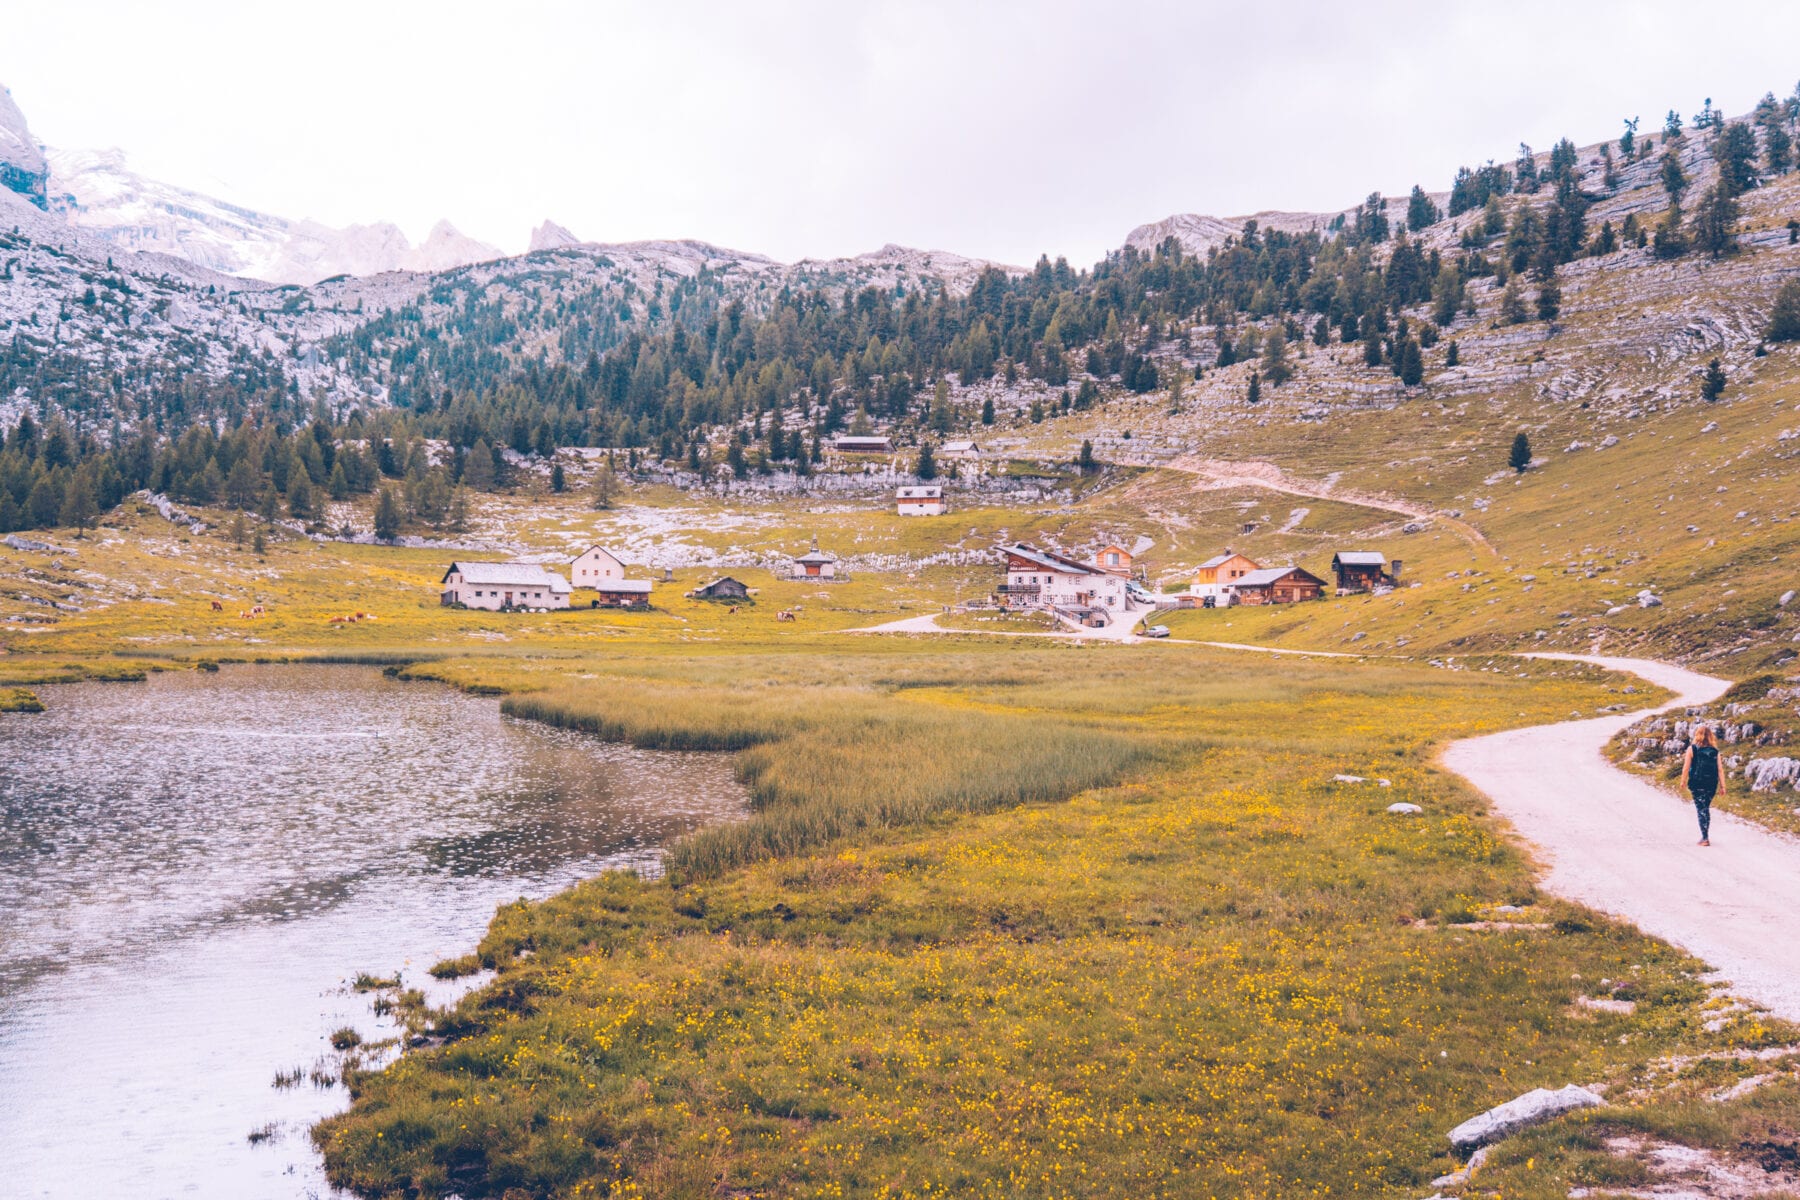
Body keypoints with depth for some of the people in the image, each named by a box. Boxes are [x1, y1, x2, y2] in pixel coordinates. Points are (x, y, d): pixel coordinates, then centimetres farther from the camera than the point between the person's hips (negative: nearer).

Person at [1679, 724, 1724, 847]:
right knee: (1706, 809, 18)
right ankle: (1706, 835, 25)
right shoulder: (1715, 751, 3)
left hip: (1697, 784, -4)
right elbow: (1720, 770, 0)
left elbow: (1686, 767, -7)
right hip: (1712, 784, 4)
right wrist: (1722, 786, 4)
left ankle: (1705, 838, -7)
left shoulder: (1692, 748, -5)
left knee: (1701, 809, -1)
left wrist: (1683, 781, 4)